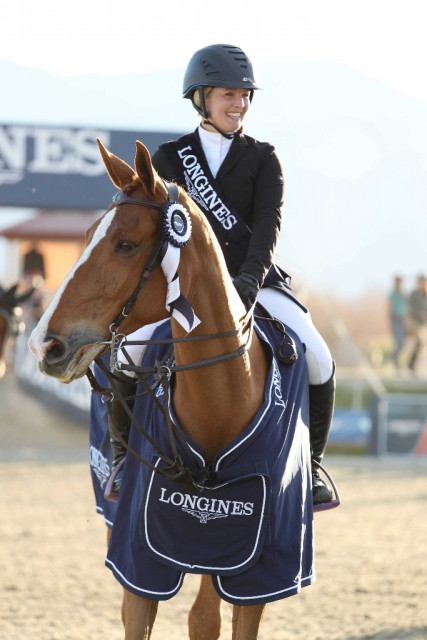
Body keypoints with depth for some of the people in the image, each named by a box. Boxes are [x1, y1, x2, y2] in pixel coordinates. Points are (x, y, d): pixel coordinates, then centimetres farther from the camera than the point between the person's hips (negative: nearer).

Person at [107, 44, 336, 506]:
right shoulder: (169, 160, 7)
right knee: (128, 351, -26)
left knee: (317, 359, -21)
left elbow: (267, 225, -8)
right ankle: (123, 453, -2)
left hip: (253, 283, 1)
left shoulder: (262, 160, 6)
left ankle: (310, 461, 1)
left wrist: (251, 279, -26)